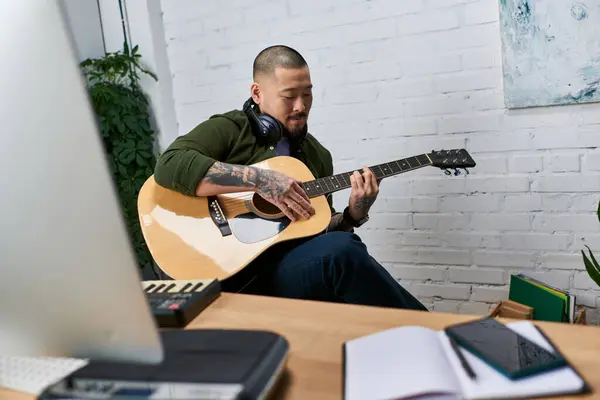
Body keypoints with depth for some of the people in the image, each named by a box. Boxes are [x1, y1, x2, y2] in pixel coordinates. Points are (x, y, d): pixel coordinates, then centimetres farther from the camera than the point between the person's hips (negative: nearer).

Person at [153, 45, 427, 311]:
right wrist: (259, 179, -23)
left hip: (306, 266, 6)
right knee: (342, 251, -30)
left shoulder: (318, 155, 17)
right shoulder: (227, 130, 0)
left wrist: (353, 215, -2)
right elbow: (168, 166, -19)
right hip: (246, 275, -6)